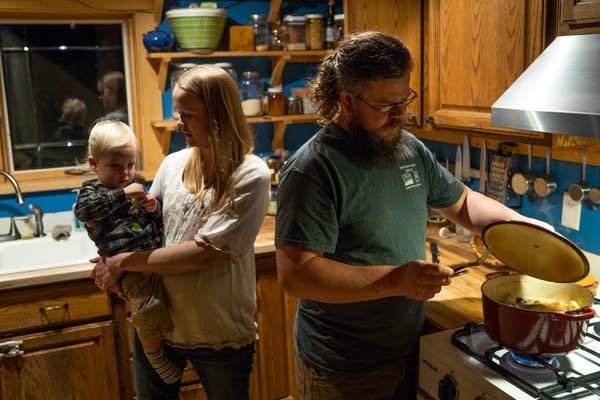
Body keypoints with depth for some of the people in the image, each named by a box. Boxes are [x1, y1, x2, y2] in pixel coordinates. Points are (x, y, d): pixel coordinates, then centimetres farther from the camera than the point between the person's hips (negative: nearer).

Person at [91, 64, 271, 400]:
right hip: (156, 324, 4)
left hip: (221, 334, -4)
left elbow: (203, 253, -21)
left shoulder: (251, 176, -16)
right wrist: (115, 272, -9)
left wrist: (125, 262, -16)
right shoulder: (172, 164, -1)